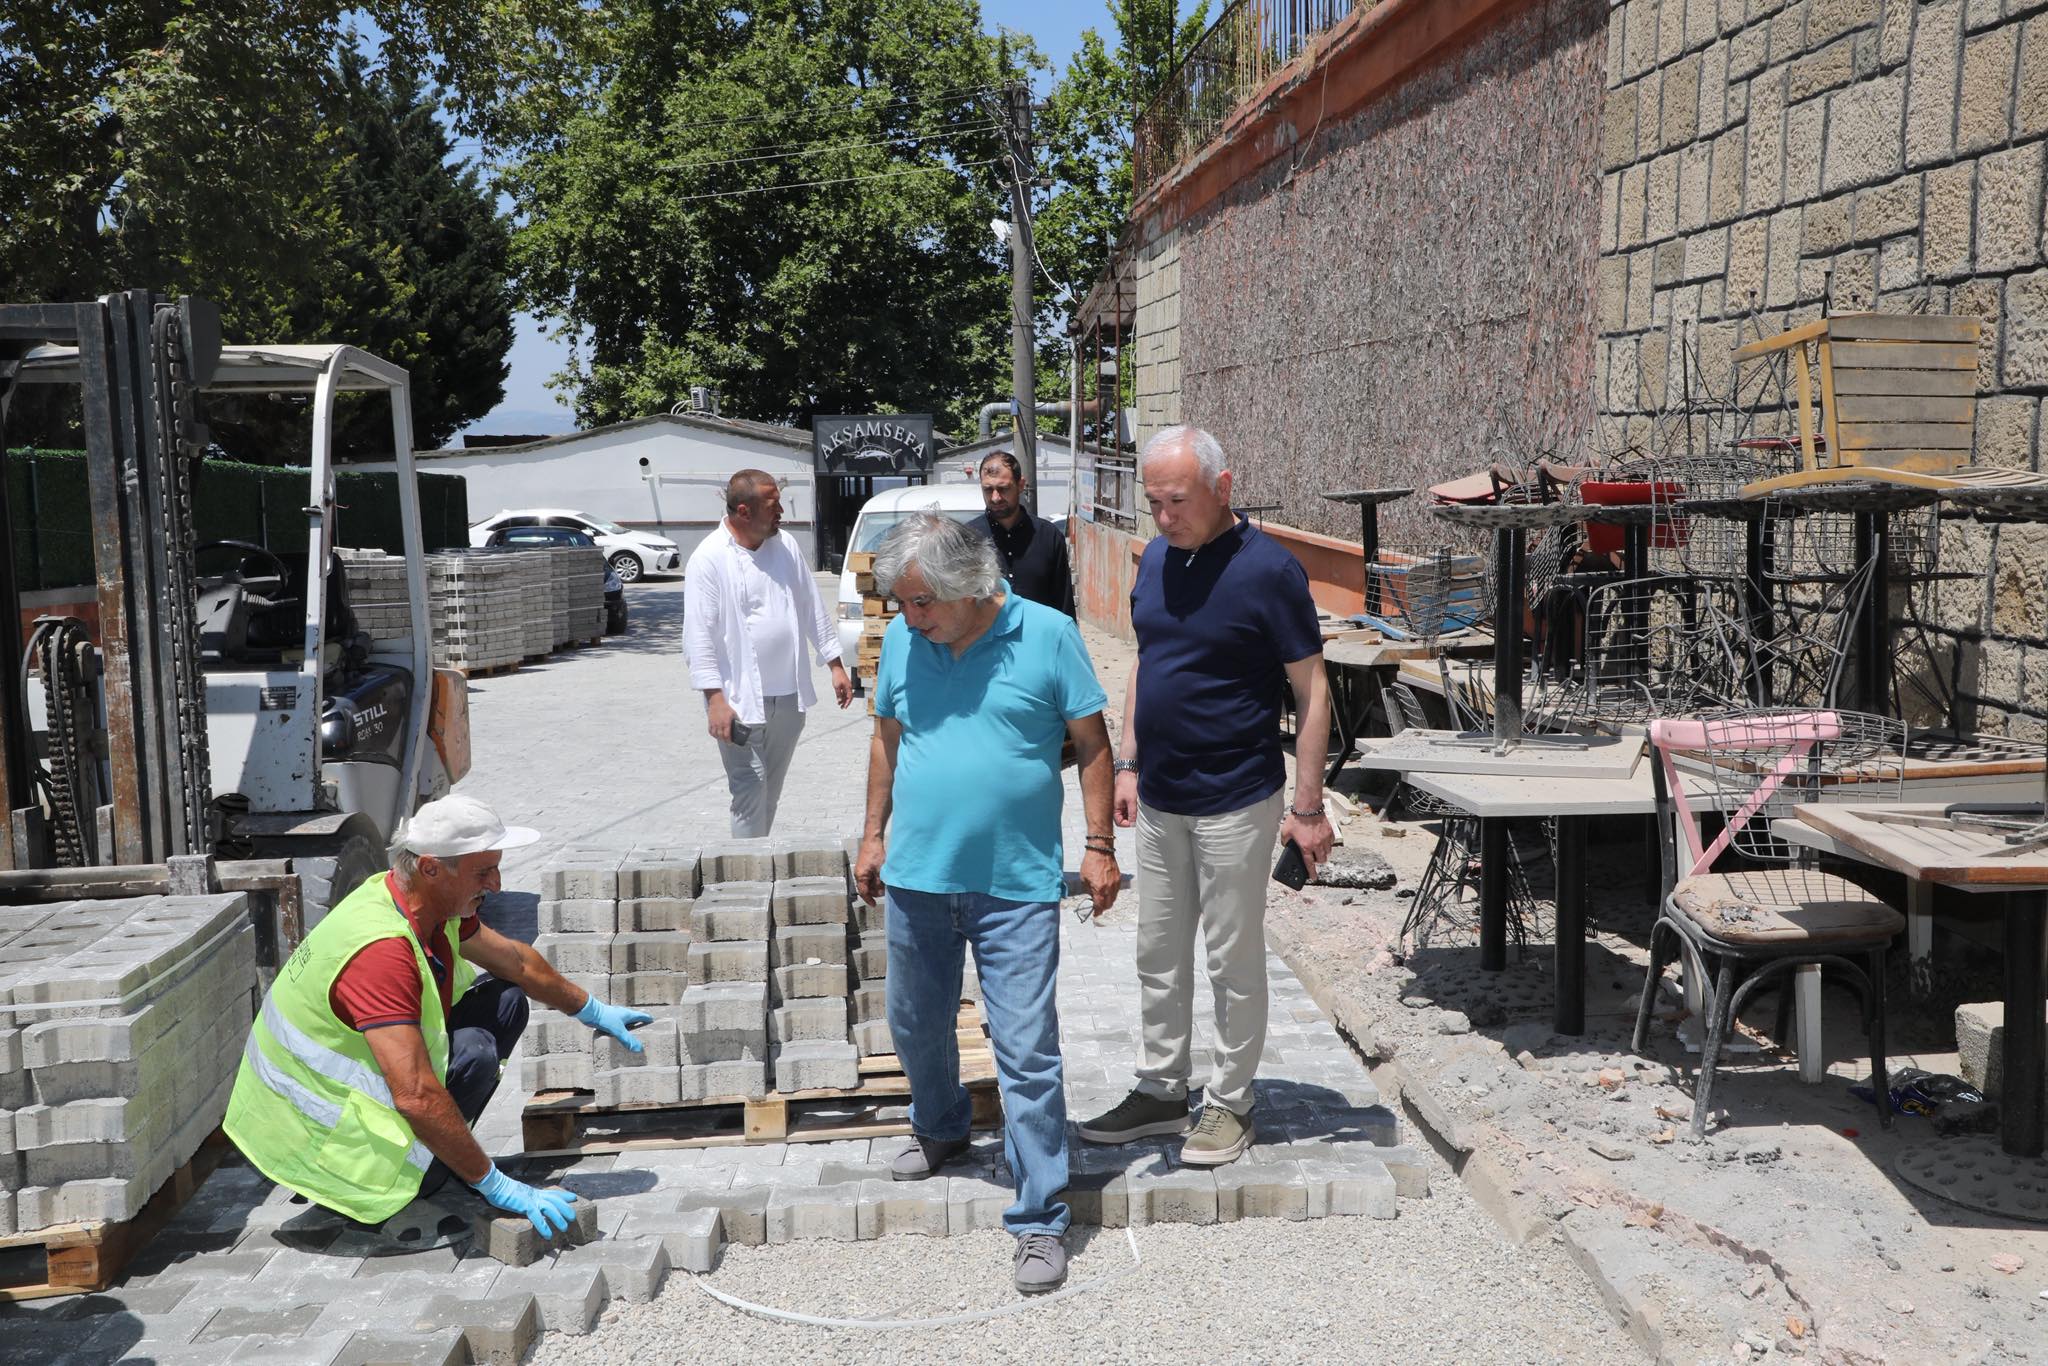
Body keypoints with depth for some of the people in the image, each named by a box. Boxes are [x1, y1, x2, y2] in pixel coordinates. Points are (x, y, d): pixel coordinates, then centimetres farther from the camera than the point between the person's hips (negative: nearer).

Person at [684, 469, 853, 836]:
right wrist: (715, 699, -19)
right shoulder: (709, 558, -12)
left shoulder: (786, 545, 6)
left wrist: (835, 665, 11)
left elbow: (812, 608, 13)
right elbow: (699, 635, -14)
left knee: (772, 790, 15)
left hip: (790, 695, 6)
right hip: (741, 699, -6)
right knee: (750, 790, -5)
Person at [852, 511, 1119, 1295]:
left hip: (1016, 886, -4)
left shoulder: (1048, 635, -8)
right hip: (917, 877, 5)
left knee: (1027, 1052, -5)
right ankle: (939, 1130, 49)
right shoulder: (901, 642, 2)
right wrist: (874, 834, 13)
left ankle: (1041, 1222, 5)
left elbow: (1092, 744, -3)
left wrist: (1099, 846, -6)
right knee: (916, 1026, 21)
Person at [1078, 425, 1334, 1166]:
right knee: (1158, 954, 15)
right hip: (1159, 800, 7)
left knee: (1233, 962, 6)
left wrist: (1308, 806, -14)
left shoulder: (1267, 569, -15)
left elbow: (1311, 690, -12)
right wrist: (1128, 764, 11)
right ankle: (1161, 1090, 28)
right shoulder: (1155, 559, 5)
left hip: (1235, 804, -6)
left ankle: (1230, 1103, 21)